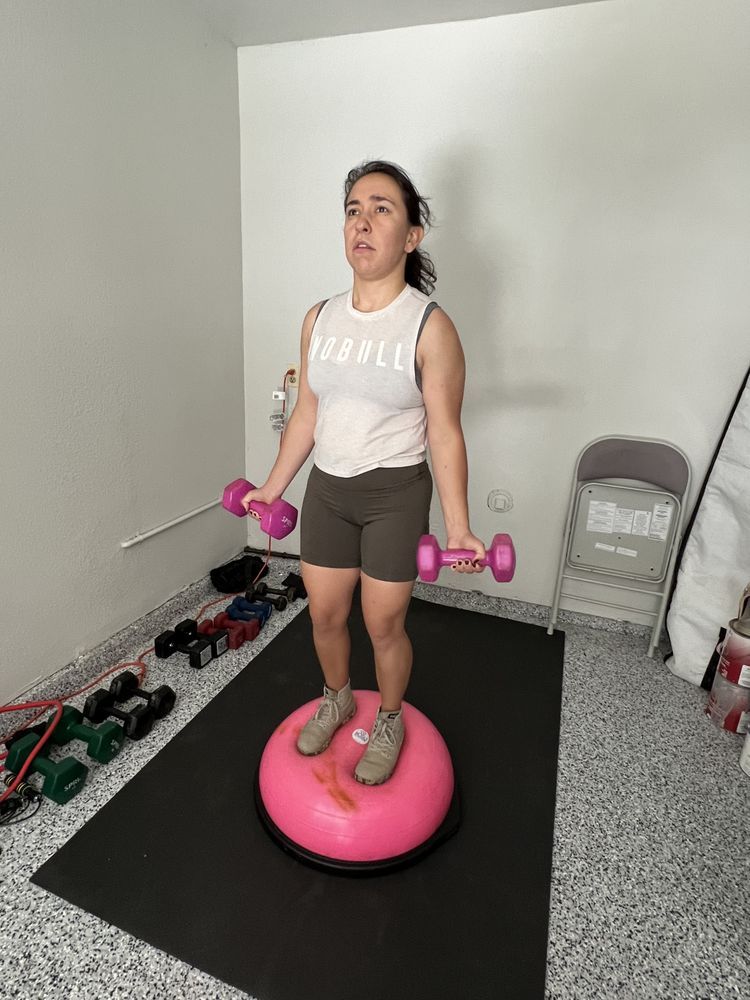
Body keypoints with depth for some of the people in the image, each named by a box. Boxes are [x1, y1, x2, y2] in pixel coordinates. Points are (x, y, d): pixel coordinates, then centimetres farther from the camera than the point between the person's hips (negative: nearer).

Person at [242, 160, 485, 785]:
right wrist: (272, 487, 13)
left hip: (396, 494, -4)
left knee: (383, 624, 9)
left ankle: (389, 723, 39)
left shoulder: (430, 326, -12)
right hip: (327, 488, 5)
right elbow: (307, 414, 9)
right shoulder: (319, 318, 2)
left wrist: (458, 529, -13)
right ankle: (337, 700, 47)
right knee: (325, 616, 17)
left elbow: (445, 434, -11)